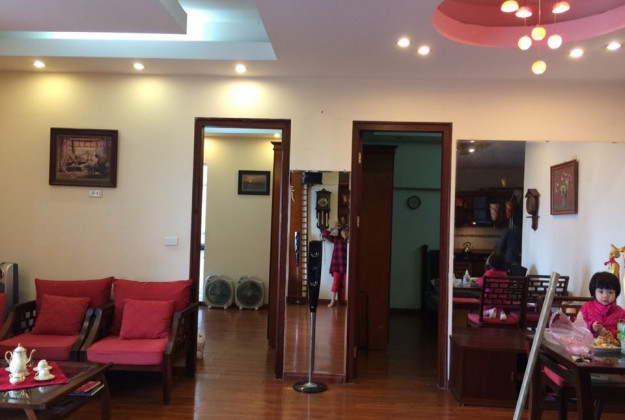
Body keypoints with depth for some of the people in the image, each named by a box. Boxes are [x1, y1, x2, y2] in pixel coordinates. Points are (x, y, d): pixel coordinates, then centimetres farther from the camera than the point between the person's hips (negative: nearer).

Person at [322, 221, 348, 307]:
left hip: (346, 266, 0)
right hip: (337, 266, 0)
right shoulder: (336, 239, 5)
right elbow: (324, 235, 4)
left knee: (346, 284, 2)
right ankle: (332, 301, 7)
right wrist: (332, 227, -3)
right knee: (335, 283, 2)